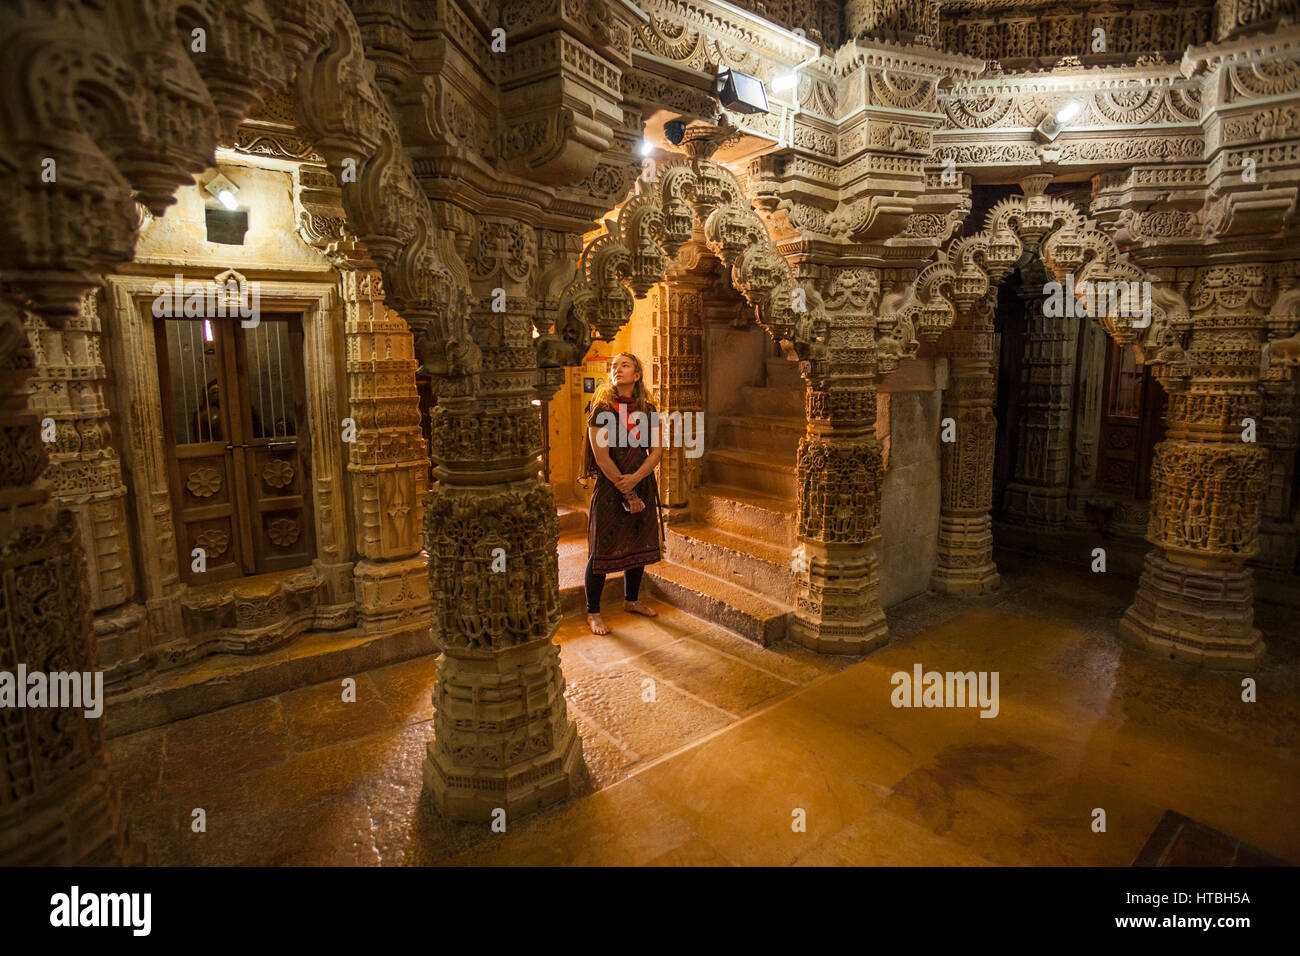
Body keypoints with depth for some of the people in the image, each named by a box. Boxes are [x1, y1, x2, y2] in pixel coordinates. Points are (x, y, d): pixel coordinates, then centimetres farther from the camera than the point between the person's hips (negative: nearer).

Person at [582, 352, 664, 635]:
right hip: (610, 488, -5)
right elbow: (602, 457, -14)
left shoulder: (647, 410, 5)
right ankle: (593, 613, 16)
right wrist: (627, 492, -13)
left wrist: (635, 479, -17)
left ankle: (631, 600, 36)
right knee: (601, 550, 1)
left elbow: (656, 451, 0)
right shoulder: (602, 409, -9)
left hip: (643, 486, 5)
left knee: (639, 545, 15)